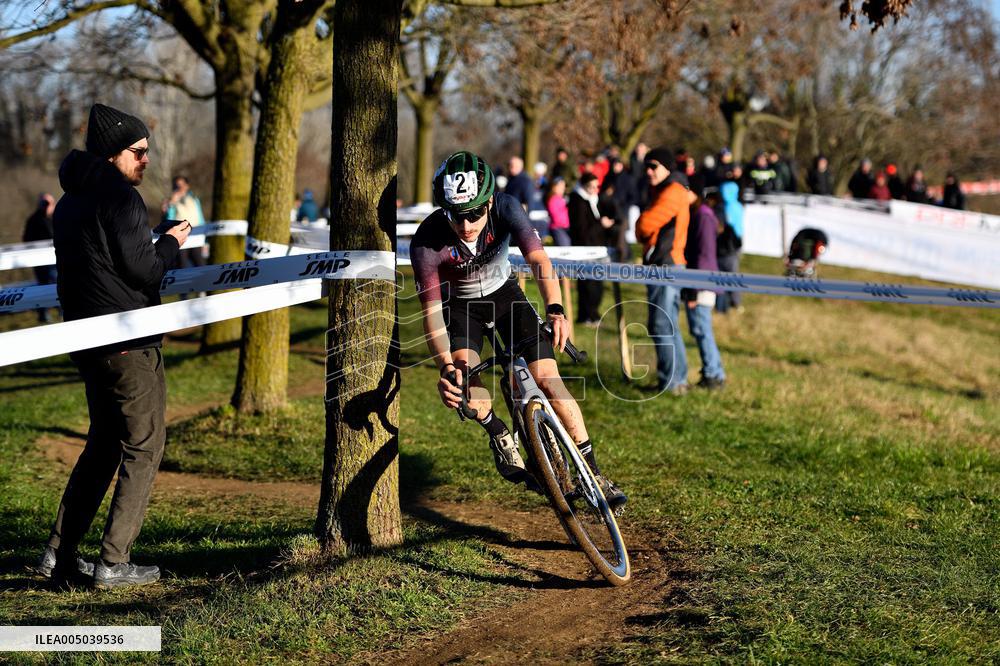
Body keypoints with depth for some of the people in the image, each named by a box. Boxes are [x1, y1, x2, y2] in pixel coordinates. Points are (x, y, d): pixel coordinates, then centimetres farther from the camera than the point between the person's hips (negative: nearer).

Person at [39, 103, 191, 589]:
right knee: (143, 447, 0)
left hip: (88, 342, 9)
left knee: (104, 442, 18)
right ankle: (114, 562, -1)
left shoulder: (69, 203, 15)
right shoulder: (119, 198, -14)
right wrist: (171, 243, 1)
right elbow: (142, 269, -16)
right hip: (129, 345, -9)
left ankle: (60, 553, 16)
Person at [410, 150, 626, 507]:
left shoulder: (505, 208, -29)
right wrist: (446, 366, -49)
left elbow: (538, 259, -40)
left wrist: (555, 309, -58)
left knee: (548, 379, -11)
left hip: (504, 293, 1)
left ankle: (593, 473, -2)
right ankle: (499, 435, 0)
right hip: (460, 305, -1)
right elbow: (432, 311, -33)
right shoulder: (426, 242, -32)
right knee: (462, 376, -30)